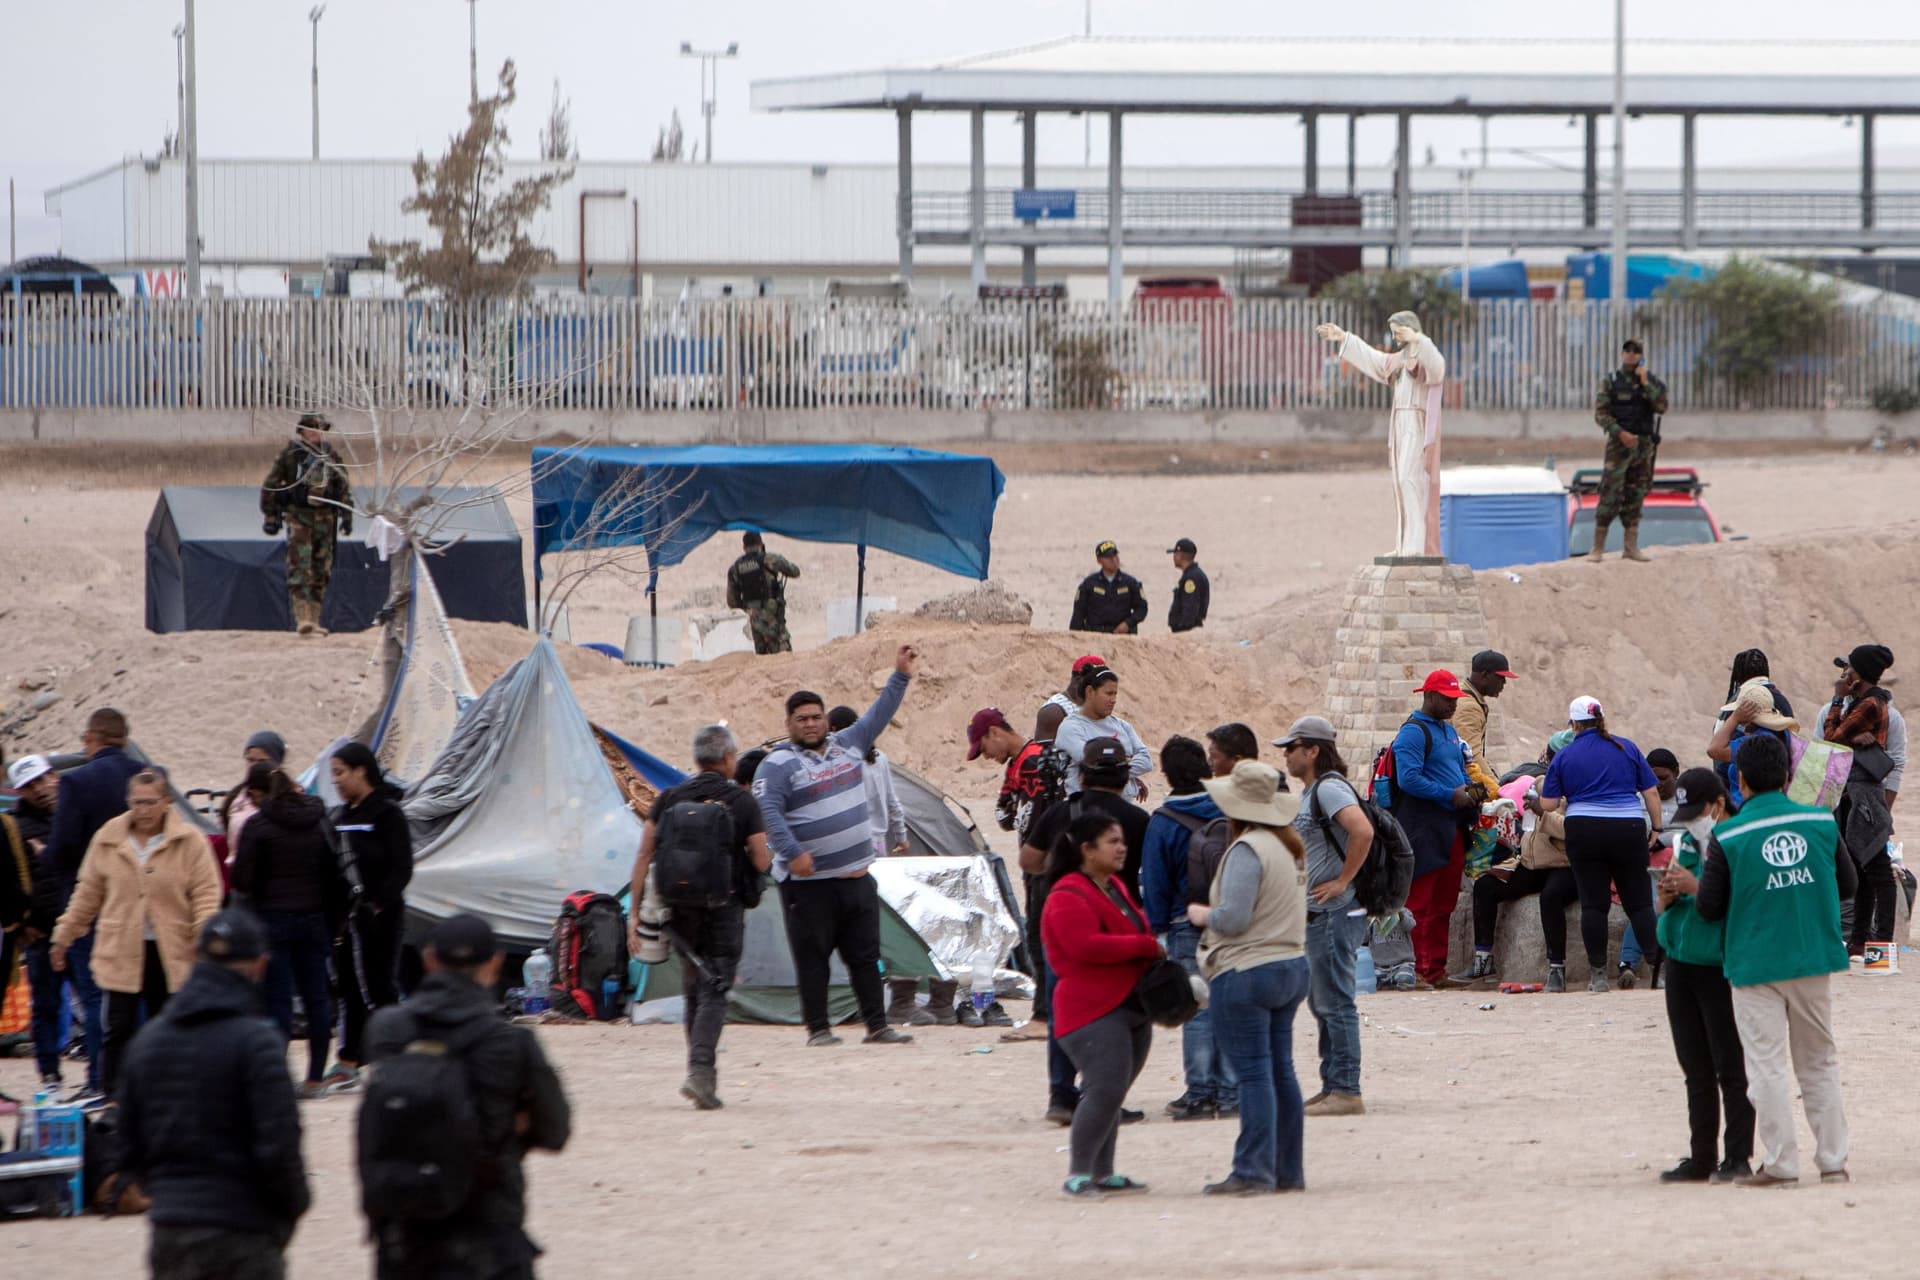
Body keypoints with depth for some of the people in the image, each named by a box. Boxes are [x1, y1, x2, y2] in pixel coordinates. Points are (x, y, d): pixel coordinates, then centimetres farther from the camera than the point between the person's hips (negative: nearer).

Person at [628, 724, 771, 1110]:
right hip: (724, 911, -3)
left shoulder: (668, 800, 4)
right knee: (715, 992, -4)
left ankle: (702, 1071, 19)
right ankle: (701, 1070, -22)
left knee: (694, 992, 17)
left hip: (680, 911, 3)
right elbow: (762, 863, -5)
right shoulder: (743, 802, -5)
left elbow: (643, 857, 1)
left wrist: (636, 911, 4)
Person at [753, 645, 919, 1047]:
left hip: (856, 878, 6)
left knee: (865, 956, 9)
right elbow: (767, 811, -19)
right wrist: (792, 852, -29)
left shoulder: (847, 745, 12)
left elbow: (879, 714, 23)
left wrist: (900, 676, 18)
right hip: (809, 882, -6)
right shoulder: (778, 765, -9)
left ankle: (877, 1026, 14)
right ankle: (818, 1028, 5)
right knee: (812, 959, -2)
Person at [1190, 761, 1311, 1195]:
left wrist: (1203, 914, -1)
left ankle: (1253, 1172, -7)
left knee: (1253, 1074, -7)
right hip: (1292, 965, 9)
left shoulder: (1247, 850, -16)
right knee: (1281, 1071, 12)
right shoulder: (1290, 847, 12)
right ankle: (1287, 1171, 16)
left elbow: (1233, 918, -21)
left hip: (1246, 974, -9)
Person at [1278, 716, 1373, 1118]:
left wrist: (1342, 881, -24)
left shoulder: (1329, 789, -16)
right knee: (1321, 1003, 15)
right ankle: (1332, 1086, 20)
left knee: (1335, 1003, -8)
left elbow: (1362, 831, -31)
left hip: (1335, 914, -11)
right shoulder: (1310, 792, 16)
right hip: (1316, 915, 11)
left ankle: (1346, 1091, -7)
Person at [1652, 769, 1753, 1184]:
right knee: (1696, 1069, 11)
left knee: (1730, 1067, -4)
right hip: (1681, 963, 8)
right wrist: (1667, 897, -3)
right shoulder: (1686, 843, 13)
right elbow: (1662, 910, 20)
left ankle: (1739, 1157, 0)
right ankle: (1701, 1158, 17)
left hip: (1721, 966, -8)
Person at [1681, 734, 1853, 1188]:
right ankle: (1833, 1160, 15)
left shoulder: (1727, 838, -11)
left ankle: (1780, 1163, -1)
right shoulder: (1821, 822, -2)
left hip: (1755, 964, -3)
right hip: (1812, 961, 3)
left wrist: (1693, 886, 15)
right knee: (1820, 1063, 14)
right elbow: (1847, 883, 9)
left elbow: (1710, 908, -6)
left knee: (1767, 1066, 2)